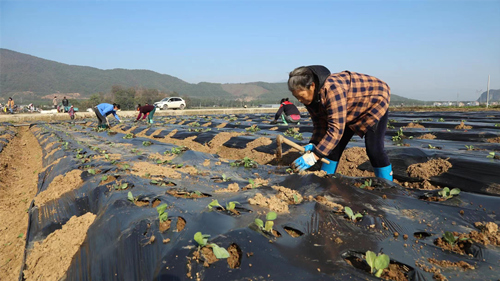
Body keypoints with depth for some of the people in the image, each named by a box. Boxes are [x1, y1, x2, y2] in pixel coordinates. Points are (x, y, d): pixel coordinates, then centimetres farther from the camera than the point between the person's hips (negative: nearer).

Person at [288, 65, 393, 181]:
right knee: (334, 144, 1)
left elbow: (336, 129, -44)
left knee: (374, 149, -16)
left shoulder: (332, 90, -41)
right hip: (352, 110, 8)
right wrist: (313, 144, -26)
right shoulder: (309, 97, -14)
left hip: (375, 101, -8)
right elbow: (320, 124, -7)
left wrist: (314, 156, -45)